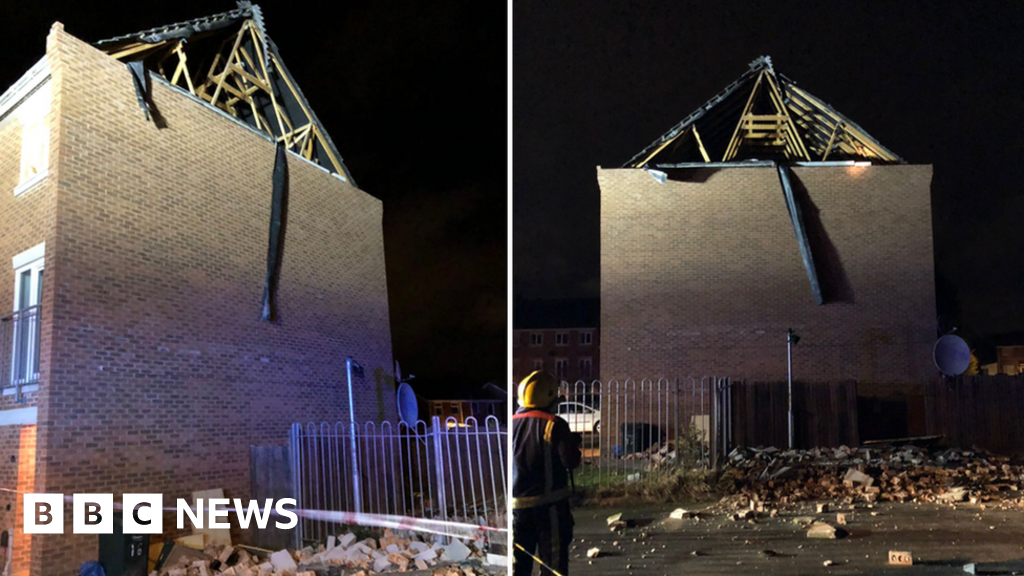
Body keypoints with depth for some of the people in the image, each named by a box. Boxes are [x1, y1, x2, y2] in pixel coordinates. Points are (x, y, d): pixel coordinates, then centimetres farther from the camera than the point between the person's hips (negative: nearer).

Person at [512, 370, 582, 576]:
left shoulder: (512, 423, 4)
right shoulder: (554, 425, -11)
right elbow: (571, 461, -13)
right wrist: (573, 443, 7)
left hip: (517, 503, 5)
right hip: (549, 504, -5)